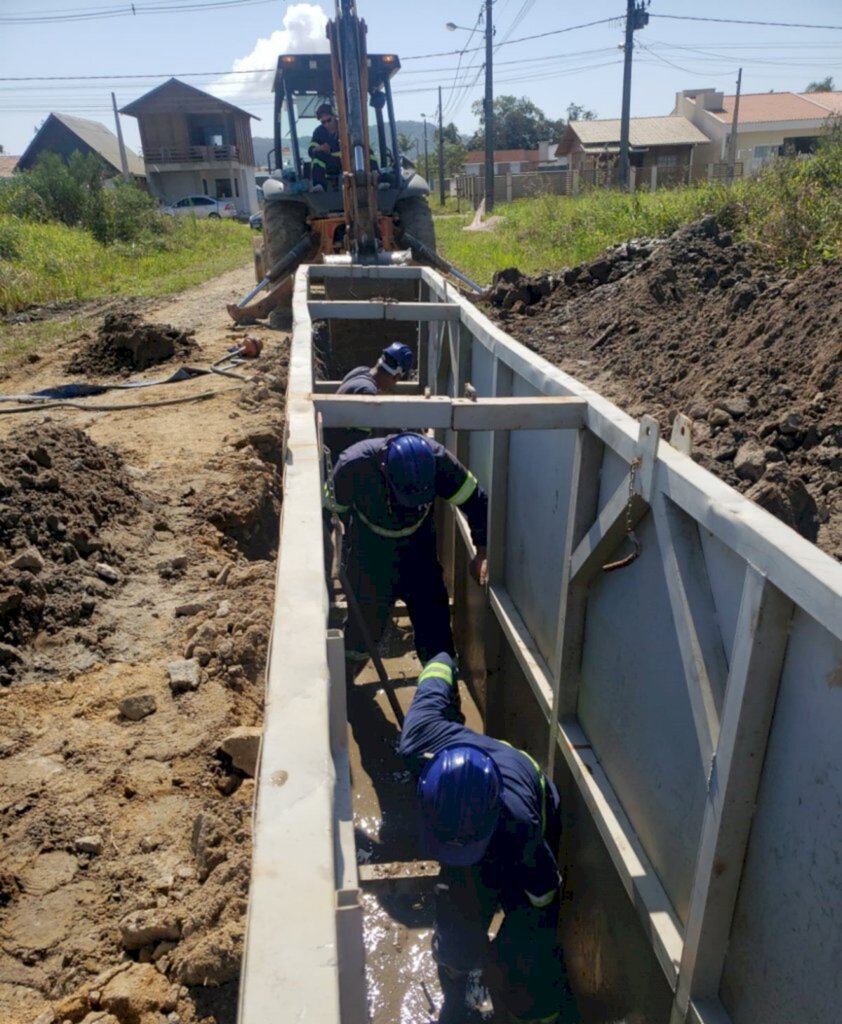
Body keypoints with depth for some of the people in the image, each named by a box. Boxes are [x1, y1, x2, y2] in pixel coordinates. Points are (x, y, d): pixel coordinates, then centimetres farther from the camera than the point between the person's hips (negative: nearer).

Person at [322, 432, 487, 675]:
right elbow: (331, 509, -12)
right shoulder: (353, 464, -31)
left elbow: (475, 499, -16)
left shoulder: (436, 459, -28)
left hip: (418, 548, 2)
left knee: (434, 623, 4)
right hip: (368, 552, -2)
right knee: (364, 624, 2)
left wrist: (483, 553, -20)